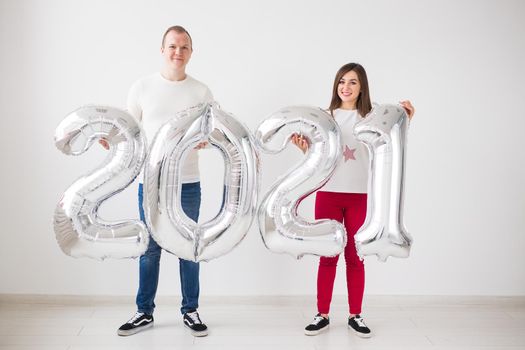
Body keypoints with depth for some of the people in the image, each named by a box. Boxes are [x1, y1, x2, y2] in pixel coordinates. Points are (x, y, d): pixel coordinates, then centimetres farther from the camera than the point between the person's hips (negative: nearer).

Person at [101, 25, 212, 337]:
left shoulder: (201, 91, 3)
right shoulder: (142, 87, 2)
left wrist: (205, 140, -16)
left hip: (188, 183, 0)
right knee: (150, 248, 7)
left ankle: (190, 311, 20)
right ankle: (145, 312, 21)